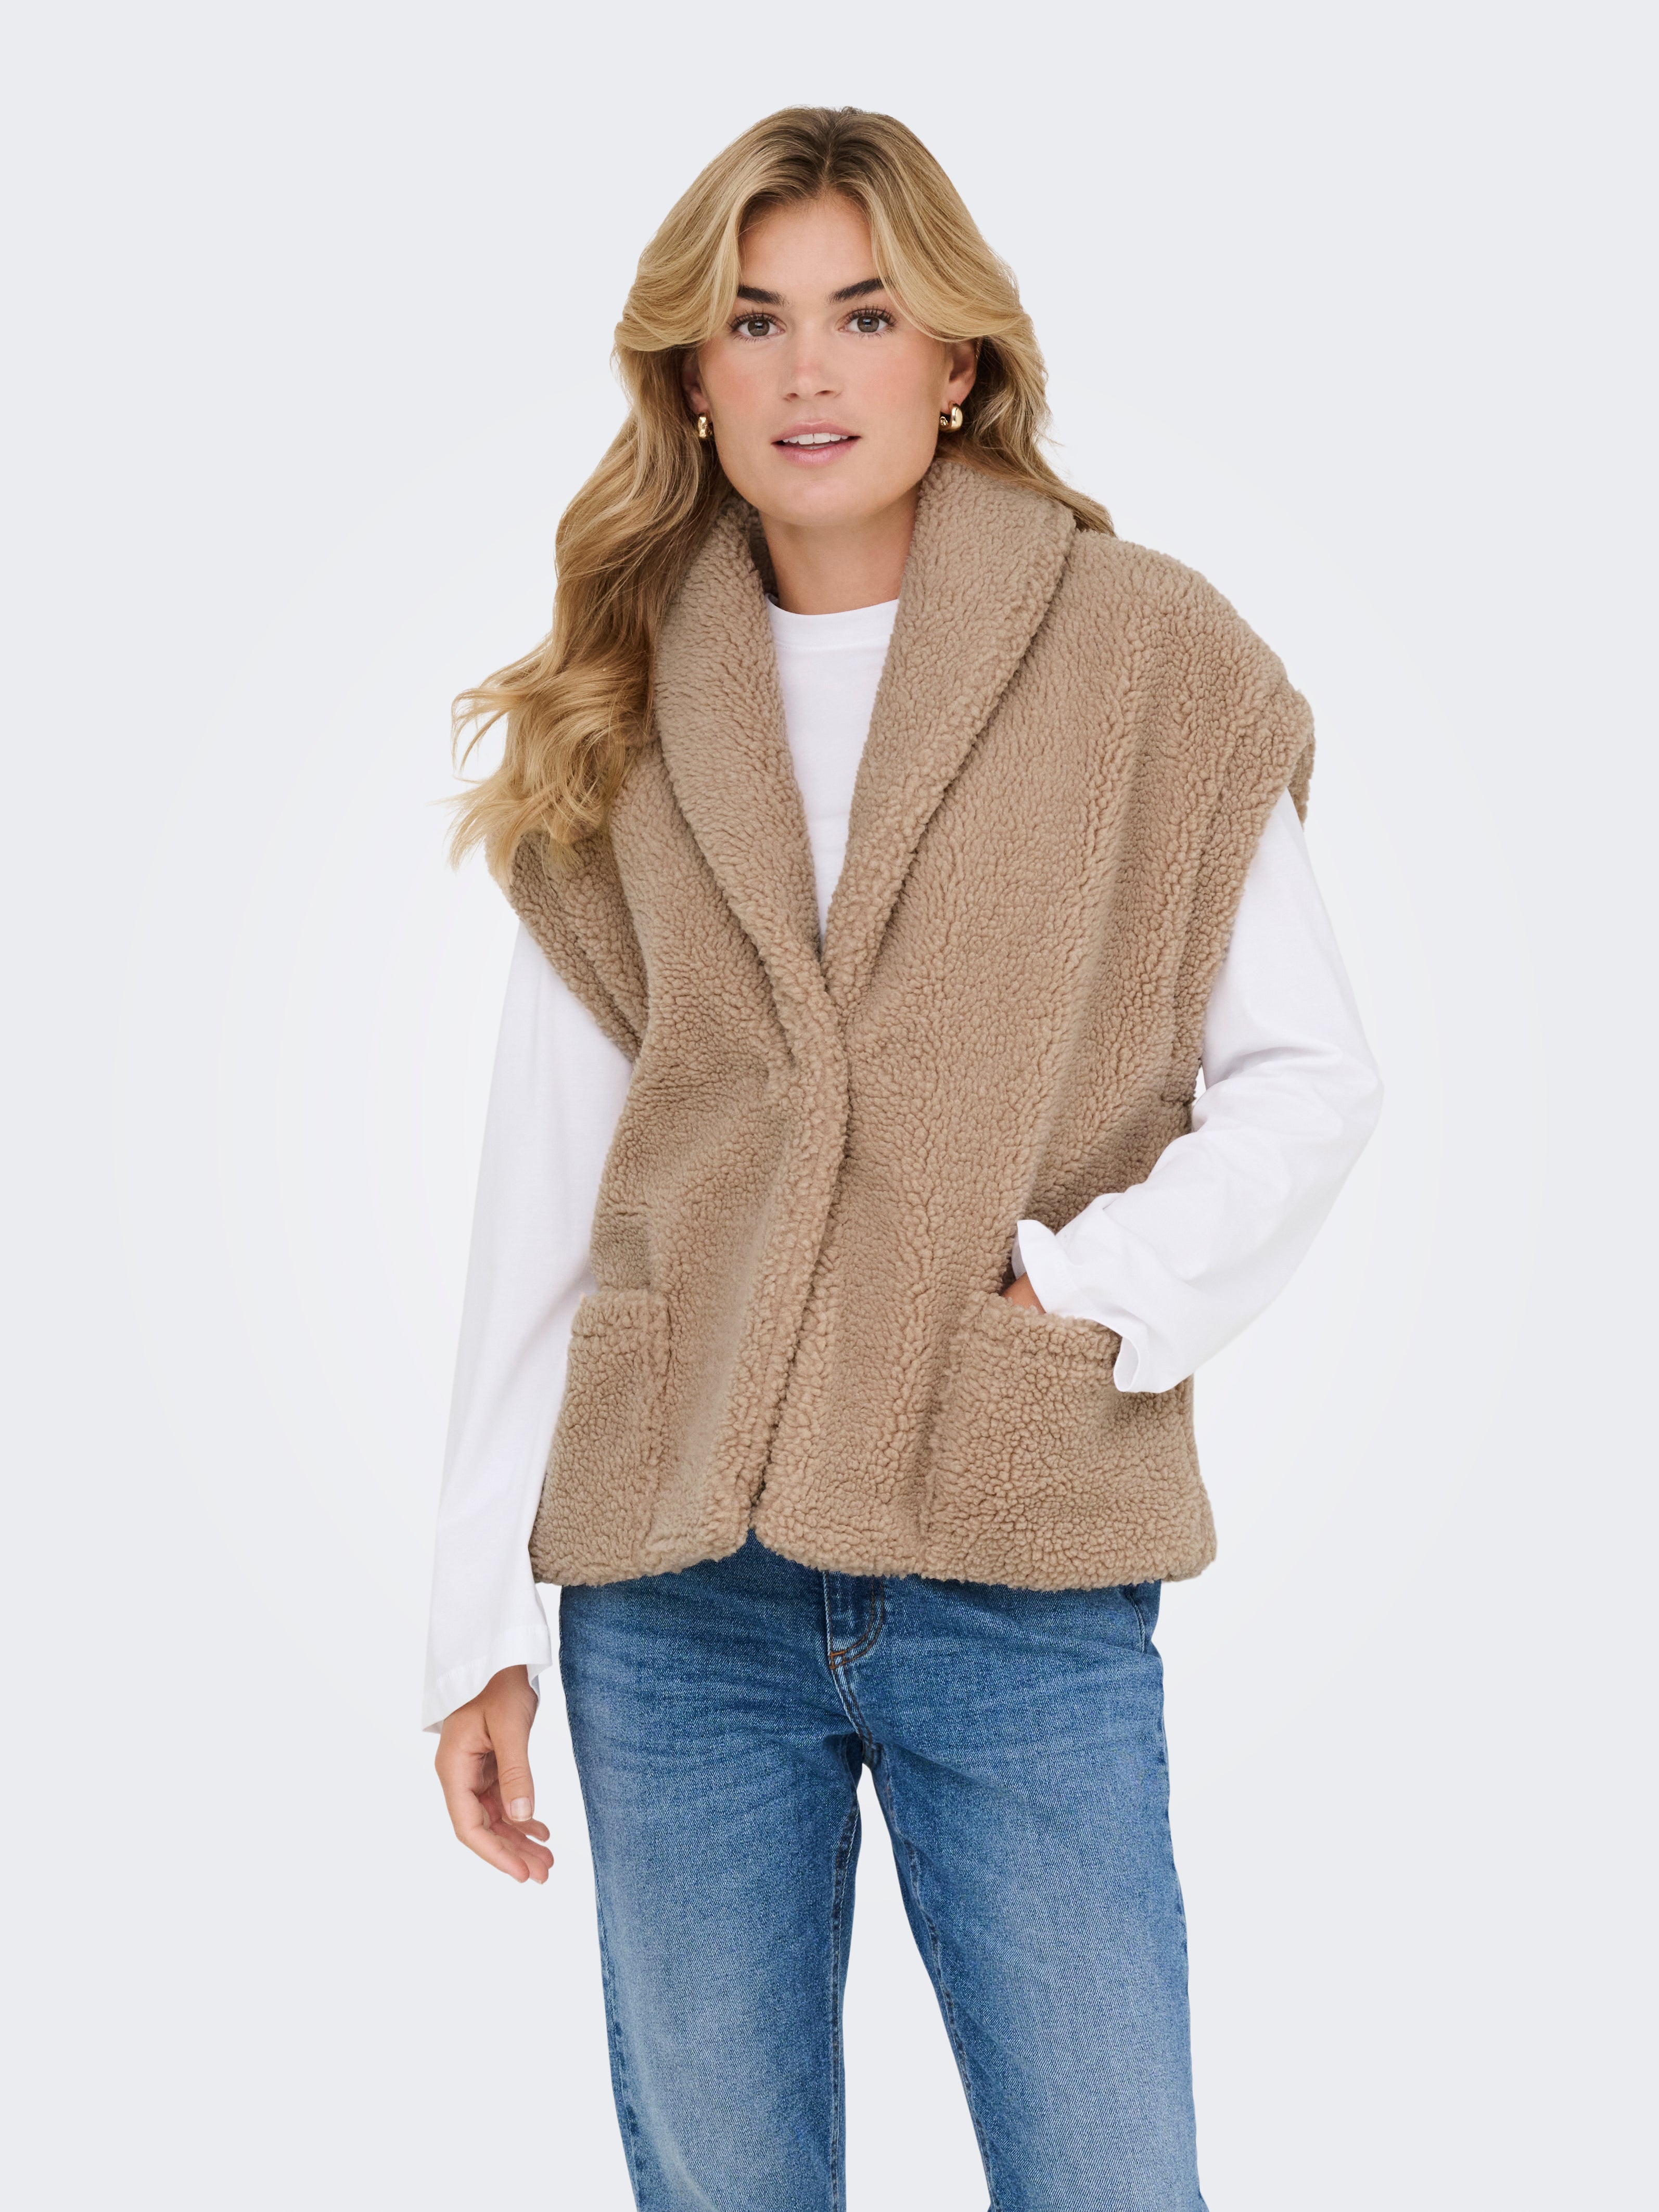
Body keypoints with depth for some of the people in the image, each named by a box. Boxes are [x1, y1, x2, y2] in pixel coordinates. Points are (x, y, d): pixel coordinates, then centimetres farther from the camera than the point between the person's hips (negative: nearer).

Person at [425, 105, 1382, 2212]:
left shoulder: (1150, 661, 1)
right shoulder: (614, 719, 8)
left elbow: (1312, 1074, 4)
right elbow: (545, 1187, 8)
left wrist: (1100, 1290, -13)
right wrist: (485, 1623, 6)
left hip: (1025, 1588, -2)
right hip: (678, 1588, 2)